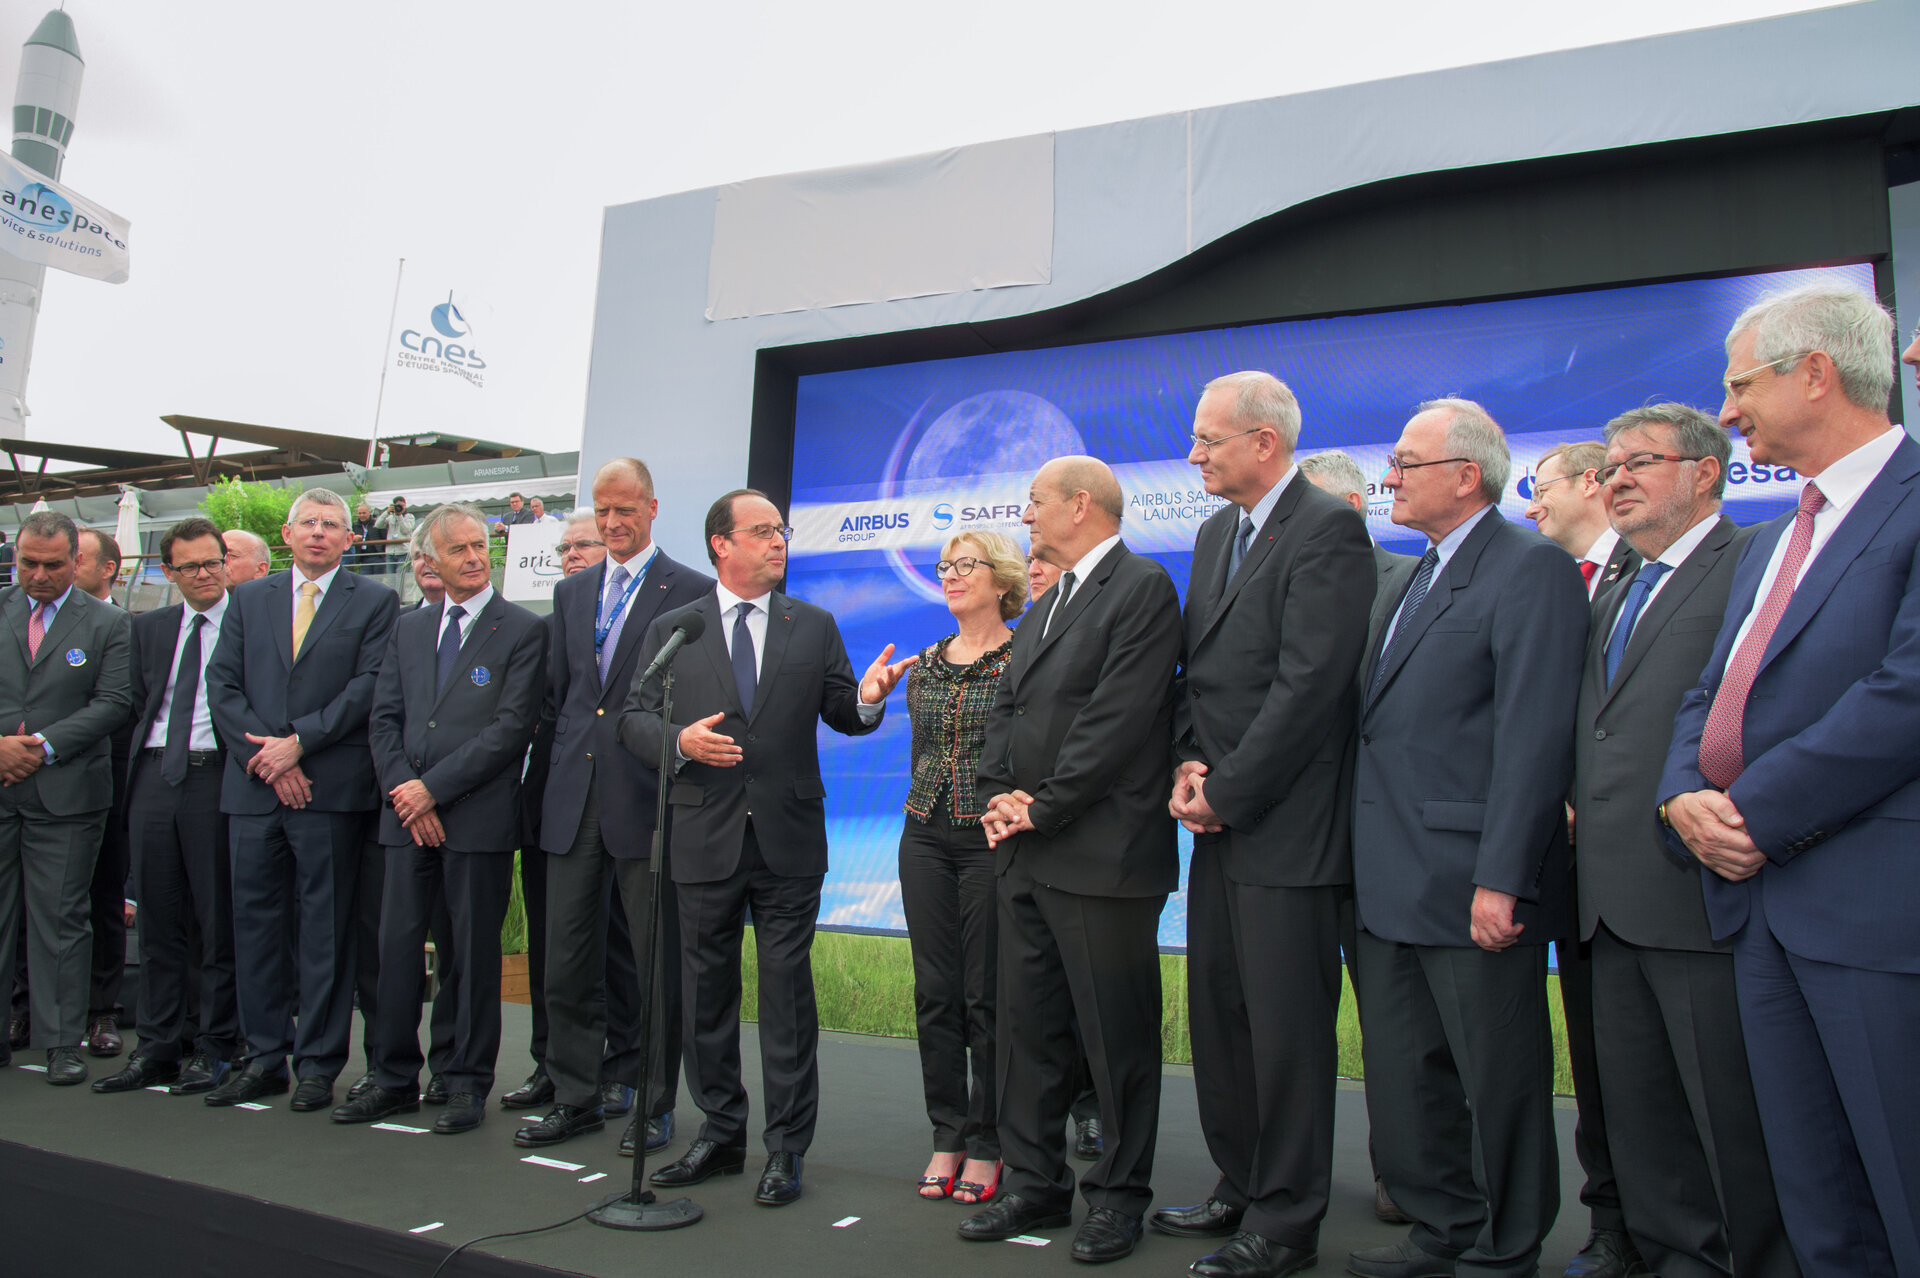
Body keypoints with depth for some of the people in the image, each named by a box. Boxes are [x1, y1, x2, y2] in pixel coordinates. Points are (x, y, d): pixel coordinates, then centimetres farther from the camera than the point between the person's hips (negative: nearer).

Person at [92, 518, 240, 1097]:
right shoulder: (149, 628, 16)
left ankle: (214, 1049, 11)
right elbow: (137, 706, 17)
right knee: (159, 922, 10)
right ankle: (156, 1048, 19)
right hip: (154, 778, 5)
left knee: (218, 923, 1)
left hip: (215, 777, -5)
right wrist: (135, 773, 10)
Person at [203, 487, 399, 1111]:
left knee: (325, 926, 1)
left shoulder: (375, 602, 4)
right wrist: (265, 758, -6)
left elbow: (369, 686, -6)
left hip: (331, 786, -4)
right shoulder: (248, 599, 15)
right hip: (254, 787, 4)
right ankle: (264, 1057, 21)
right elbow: (222, 686, 7)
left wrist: (298, 742, -13)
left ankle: (318, 1063, 10)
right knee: (257, 919, 9)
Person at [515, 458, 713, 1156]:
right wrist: (563, 769, 10)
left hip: (647, 802, -5)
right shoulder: (571, 591, 16)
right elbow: (557, 694, 19)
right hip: (573, 802, 6)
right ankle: (576, 1097, 25)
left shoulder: (692, 591, -3)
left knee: (655, 961, 5)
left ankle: (653, 1105, 18)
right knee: (566, 959, 11)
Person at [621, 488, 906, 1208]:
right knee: (706, 993, 12)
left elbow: (842, 714, 7)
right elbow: (632, 718, 4)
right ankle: (720, 1134, 29)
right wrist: (678, 739, -15)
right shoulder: (671, 630, 7)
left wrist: (867, 698, -15)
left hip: (789, 842, -1)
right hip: (704, 839, 1)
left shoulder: (815, 627, 8)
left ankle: (787, 1148, 17)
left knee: (788, 994, 3)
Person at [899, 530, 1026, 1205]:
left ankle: (986, 1144, 17)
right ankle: (946, 1135, 22)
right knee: (935, 991, 8)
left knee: (988, 996, 2)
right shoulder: (924, 665, 12)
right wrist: (927, 810, 11)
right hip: (925, 838, 5)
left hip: (992, 840, -5)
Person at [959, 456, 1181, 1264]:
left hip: (1102, 858, -8)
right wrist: (999, 794, 0)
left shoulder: (1142, 588, -8)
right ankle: (1034, 1183, 28)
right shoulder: (1045, 604, 20)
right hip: (1026, 856, 8)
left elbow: (1118, 721, -17)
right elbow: (1006, 708, 16)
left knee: (1117, 1038, 5)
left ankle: (1118, 1197, 20)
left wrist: (1041, 807, -14)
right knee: (1027, 1028, 14)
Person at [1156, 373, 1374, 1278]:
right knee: (1218, 1016, 16)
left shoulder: (1328, 531, -11)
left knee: (1286, 1026, 2)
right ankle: (1241, 1189, 33)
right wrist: (1187, 763, 1)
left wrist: (1225, 794, -14)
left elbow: (1306, 685, -19)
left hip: (1286, 828, -9)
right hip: (1219, 821, 9)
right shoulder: (1216, 533, 16)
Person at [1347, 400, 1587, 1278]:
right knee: (1404, 1077, 18)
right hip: (1392, 886, 9)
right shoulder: (1416, 577, 17)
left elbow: (1535, 736, -18)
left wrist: (1503, 879, -22)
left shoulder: (1530, 568, -10)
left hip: (1471, 884, -9)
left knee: (1498, 1081, 8)